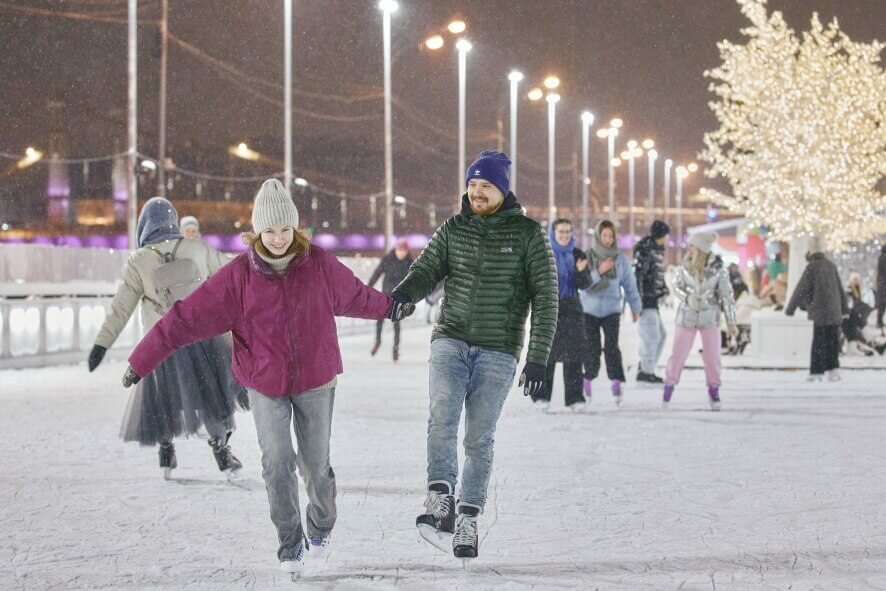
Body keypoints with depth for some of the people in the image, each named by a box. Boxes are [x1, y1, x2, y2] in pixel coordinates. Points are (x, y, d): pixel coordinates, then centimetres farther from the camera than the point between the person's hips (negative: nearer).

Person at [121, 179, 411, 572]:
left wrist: (389, 308, 31)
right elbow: (187, 318, -11)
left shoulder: (320, 264, -8)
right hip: (265, 385, -1)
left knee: (316, 464, 8)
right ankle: (290, 544, 5)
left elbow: (354, 296, 14)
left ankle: (322, 525, 37)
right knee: (277, 463, -11)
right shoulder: (239, 275, -11)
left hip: (315, 381, 1)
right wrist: (142, 361, -12)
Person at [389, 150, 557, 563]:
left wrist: (538, 359, -9)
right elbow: (426, 270, -1)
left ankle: (467, 520, 7)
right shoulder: (453, 230, 9)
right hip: (451, 341, 2)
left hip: (498, 351, -1)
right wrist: (403, 294, -26)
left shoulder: (528, 234, 0)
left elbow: (545, 299, -2)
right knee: (442, 416, -22)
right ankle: (440, 502, -26)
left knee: (479, 438, -1)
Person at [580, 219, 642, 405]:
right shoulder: (586, 257, -5)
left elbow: (630, 284, 8)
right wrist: (598, 272, -25)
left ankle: (616, 383, -16)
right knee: (592, 348, 1)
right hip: (589, 309, 0)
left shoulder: (620, 260, -1)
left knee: (612, 346, -15)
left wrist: (635, 307, 13)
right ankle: (588, 379, 22)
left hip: (611, 309, 0)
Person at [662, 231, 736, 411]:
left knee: (712, 356, 2)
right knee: (678, 354, -1)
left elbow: (727, 295, -8)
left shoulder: (718, 270, -14)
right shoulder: (685, 265, -9)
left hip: (709, 317, -1)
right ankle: (669, 387, 10)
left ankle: (714, 391, 17)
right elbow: (677, 286, 2)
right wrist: (687, 297, -20)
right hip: (687, 316, 1)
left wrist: (731, 323, -7)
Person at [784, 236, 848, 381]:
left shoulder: (812, 267, -10)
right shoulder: (831, 266, 9)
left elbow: (801, 289, -9)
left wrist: (790, 309, -2)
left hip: (820, 311, -6)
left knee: (818, 343, -2)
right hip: (834, 312, 6)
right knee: (832, 342, 10)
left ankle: (817, 373, -1)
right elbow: (840, 289, 16)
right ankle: (833, 369, 5)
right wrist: (845, 309, 25)